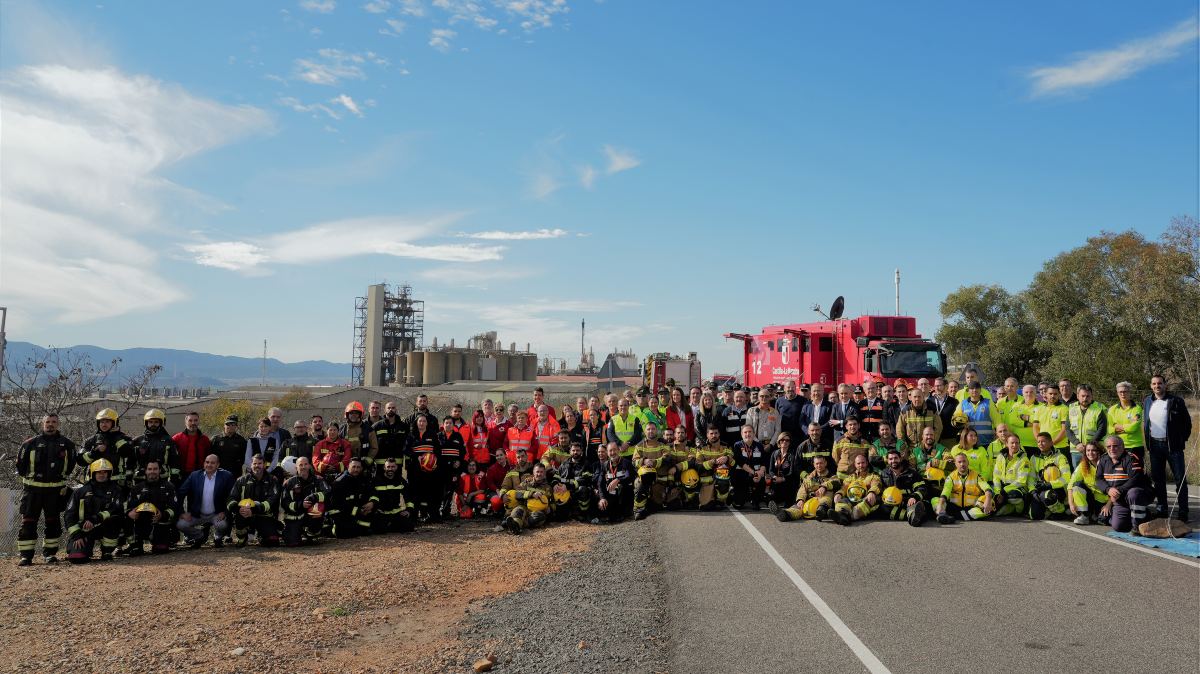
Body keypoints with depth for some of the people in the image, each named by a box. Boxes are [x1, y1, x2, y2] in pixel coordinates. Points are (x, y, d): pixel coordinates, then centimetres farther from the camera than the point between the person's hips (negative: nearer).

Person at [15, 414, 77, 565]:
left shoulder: (66, 443, 4)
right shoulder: (31, 443, 1)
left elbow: (71, 463, 18)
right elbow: (20, 463, 11)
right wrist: (28, 478, 12)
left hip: (56, 489, 1)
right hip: (33, 488, -1)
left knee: (53, 522, 7)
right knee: (28, 522, -2)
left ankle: (50, 552, 16)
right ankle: (25, 555, 3)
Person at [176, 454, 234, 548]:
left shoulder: (225, 476, -7)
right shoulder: (194, 476, -1)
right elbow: (180, 494, 2)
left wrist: (224, 512, -15)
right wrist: (182, 512, -6)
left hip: (216, 515, -3)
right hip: (197, 515, 3)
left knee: (222, 525, -31)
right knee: (180, 524, -18)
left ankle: (218, 537, 9)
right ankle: (200, 536, 14)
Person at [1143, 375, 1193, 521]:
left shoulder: (1176, 401, -5)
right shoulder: (1147, 402, 8)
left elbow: (1187, 421, 1)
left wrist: (1183, 439, -1)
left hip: (1173, 445, -4)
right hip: (1154, 445, 4)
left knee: (1180, 479, -3)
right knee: (1158, 479, 9)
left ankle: (1182, 513, 0)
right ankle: (1162, 509, 18)